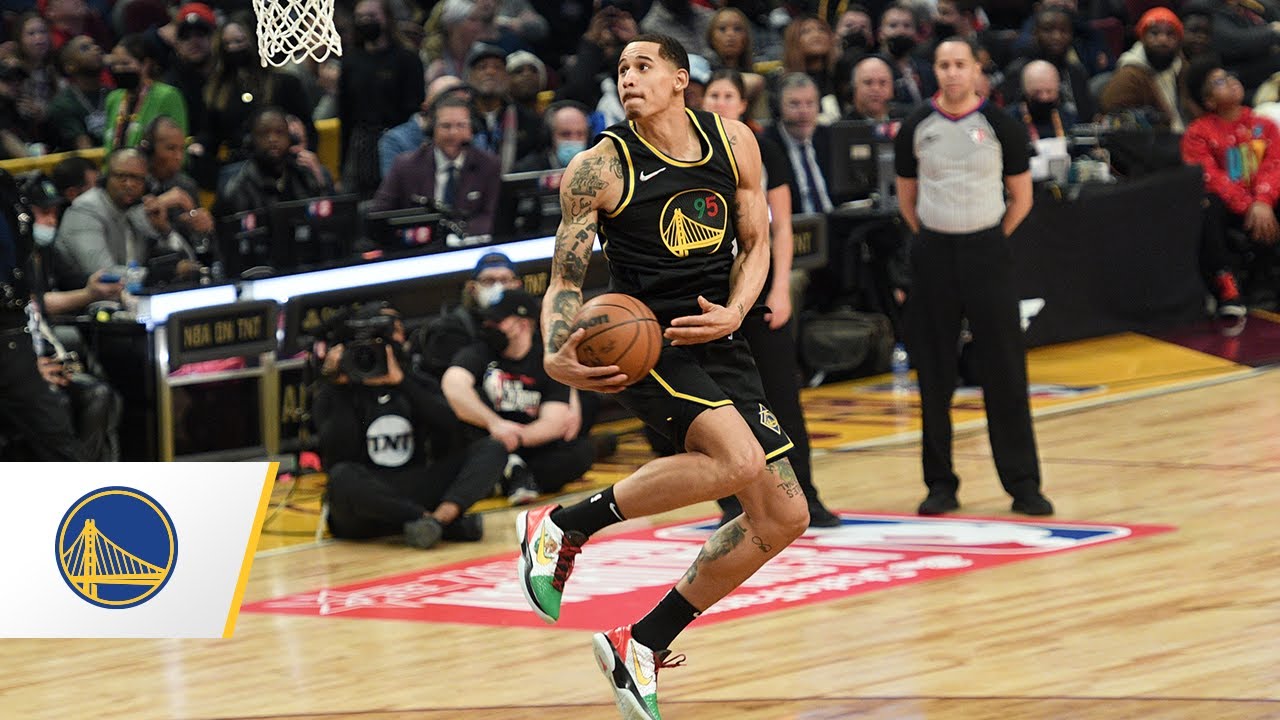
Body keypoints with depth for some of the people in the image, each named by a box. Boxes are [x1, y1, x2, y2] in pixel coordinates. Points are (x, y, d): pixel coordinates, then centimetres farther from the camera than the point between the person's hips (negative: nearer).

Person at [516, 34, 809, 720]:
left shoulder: (734, 142, 4)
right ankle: (561, 527, -14)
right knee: (740, 461, -30)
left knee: (783, 518, 2)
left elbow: (755, 245, 12)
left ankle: (641, 644, 10)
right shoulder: (599, 168, -8)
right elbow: (564, 280, -4)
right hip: (642, 342, -6)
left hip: (717, 344, 6)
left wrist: (734, 313, -8)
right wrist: (557, 357, -23)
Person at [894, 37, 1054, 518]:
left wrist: (986, 240, 6)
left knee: (1005, 374, -3)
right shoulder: (916, 129, 4)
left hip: (987, 249, -2)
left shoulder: (999, 126, -1)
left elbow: (1021, 197, 6)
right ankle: (940, 483, 11)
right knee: (935, 375, 3)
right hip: (932, 256, 2)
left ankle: (1023, 484, 0)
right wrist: (935, 239, 10)